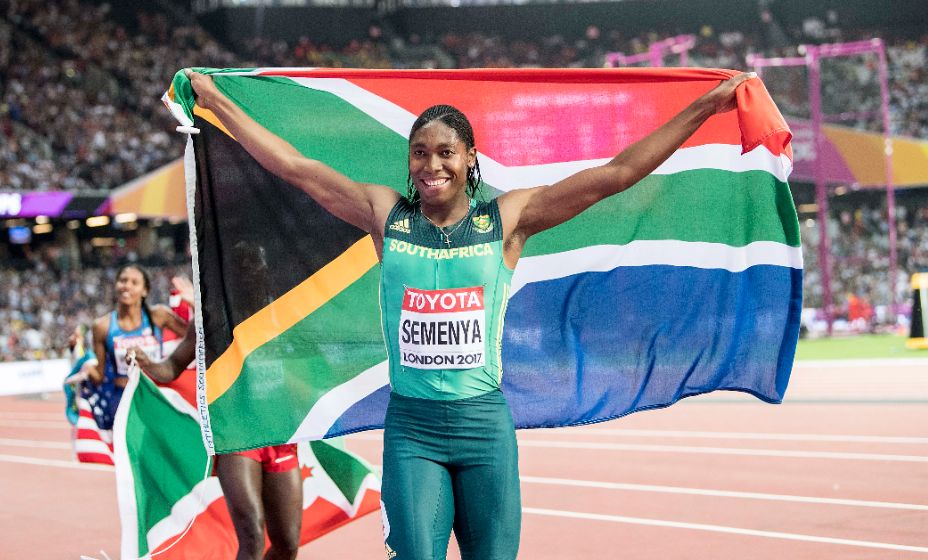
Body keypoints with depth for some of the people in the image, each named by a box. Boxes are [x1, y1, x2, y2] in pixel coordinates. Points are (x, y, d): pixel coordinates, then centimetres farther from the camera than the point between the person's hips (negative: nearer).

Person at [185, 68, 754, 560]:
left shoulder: (506, 218, 1)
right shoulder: (387, 214, 4)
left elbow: (616, 174, -1)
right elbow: (293, 165, 7)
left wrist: (707, 106, -3)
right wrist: (214, 99, 10)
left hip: (486, 423, 0)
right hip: (411, 426, 0)